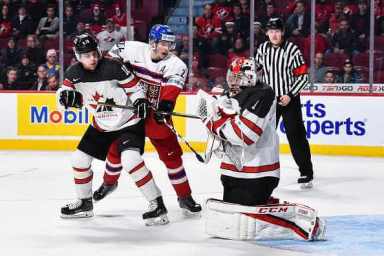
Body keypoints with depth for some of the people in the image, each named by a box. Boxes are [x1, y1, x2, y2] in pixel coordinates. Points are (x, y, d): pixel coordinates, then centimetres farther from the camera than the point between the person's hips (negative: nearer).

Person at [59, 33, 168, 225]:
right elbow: (63, 92, -1)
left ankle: (157, 204, -20)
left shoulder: (113, 68, -21)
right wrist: (66, 95, -24)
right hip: (101, 126, 7)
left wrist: (140, 101, -29)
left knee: (130, 159, -27)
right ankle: (84, 203, 31)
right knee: (79, 159, 8)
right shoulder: (74, 73, -8)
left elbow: (134, 87, -12)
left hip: (128, 122, -7)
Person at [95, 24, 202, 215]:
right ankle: (109, 182, 38)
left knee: (171, 154, -5)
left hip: (156, 116, -1)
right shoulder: (133, 49, -10)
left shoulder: (176, 65, -13)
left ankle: (184, 196, 6)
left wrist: (165, 104, -46)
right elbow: (112, 58, 8)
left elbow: (173, 85, -30)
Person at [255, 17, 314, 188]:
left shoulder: (292, 50, -11)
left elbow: (303, 76, -9)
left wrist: (290, 95, -15)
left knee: (296, 136, -5)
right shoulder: (262, 49, 3)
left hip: (289, 99, -5)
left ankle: (306, 174, 1)